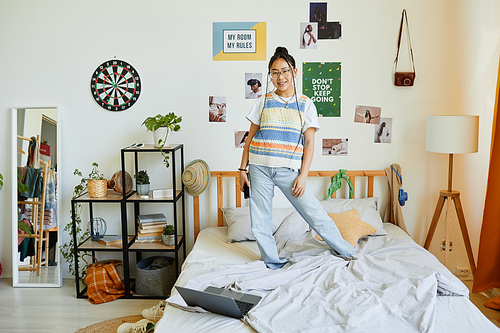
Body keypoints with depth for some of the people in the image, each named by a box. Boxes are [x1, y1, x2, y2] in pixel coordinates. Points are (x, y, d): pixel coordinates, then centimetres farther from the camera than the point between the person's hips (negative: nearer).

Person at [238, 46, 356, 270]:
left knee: (316, 215, -1)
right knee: (259, 224, 6)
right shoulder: (264, 102, 7)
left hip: (289, 171, -2)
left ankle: (347, 252, 19)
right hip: (260, 169, 2)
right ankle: (274, 264, 24)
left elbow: (309, 144, 1)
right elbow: (250, 137, 9)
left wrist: (303, 175, -7)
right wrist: (243, 169, 4)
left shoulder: (306, 105, 4)